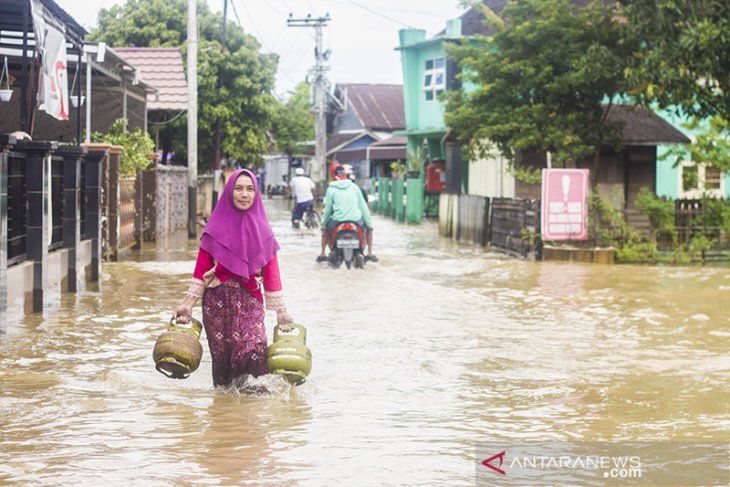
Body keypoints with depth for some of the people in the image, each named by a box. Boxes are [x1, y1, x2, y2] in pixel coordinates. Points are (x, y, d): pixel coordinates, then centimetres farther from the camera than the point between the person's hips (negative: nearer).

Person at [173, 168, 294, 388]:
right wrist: (188, 302, -1)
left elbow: (271, 272, 8)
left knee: (254, 350, -19)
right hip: (217, 300, 0)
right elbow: (201, 268, 5)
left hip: (249, 300, 0)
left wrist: (280, 311, 5)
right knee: (222, 357, 0)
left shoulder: (262, 231, 7)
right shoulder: (216, 228, 5)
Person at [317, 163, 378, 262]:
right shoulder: (354, 187, 7)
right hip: (356, 220, 0)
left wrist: (323, 224, 19)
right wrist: (369, 223, 13)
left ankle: (322, 254, 25)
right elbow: (363, 205, 7)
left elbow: (328, 209, 5)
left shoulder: (331, 189, 3)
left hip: (338, 221, 0)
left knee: (325, 228, 31)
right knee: (368, 227, 30)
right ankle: (370, 253, 23)